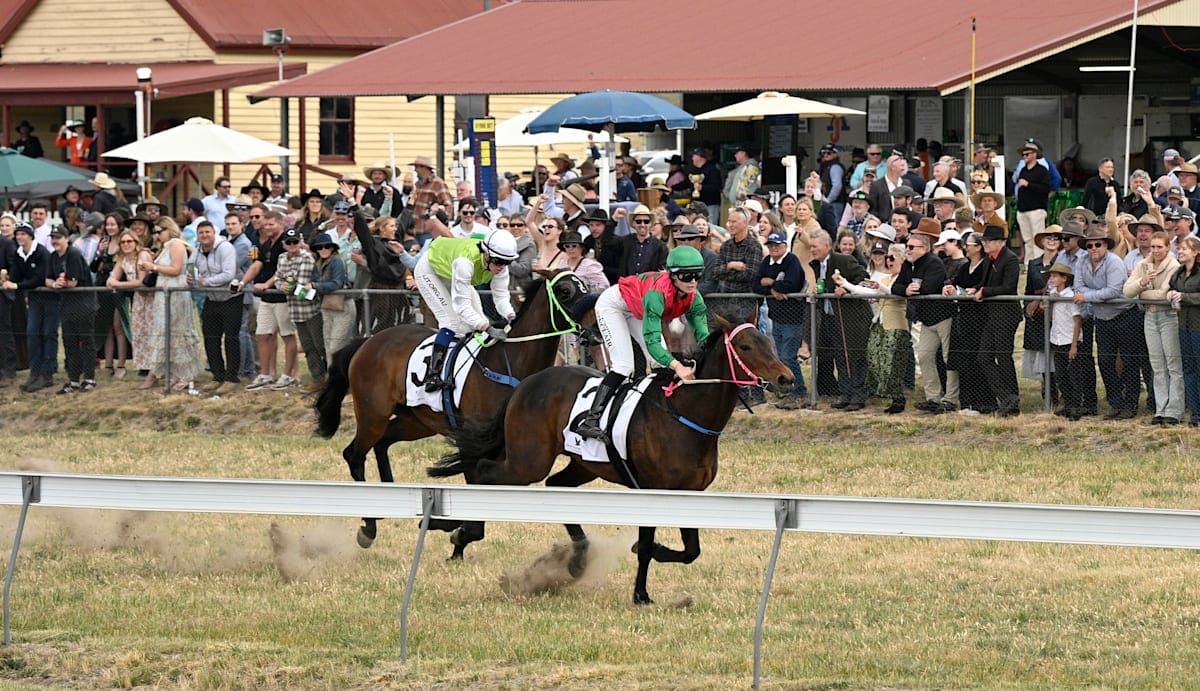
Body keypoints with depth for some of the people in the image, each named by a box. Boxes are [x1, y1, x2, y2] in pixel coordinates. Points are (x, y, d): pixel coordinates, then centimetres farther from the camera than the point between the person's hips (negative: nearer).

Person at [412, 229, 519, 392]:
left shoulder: (500, 265, -25)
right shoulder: (466, 261, -45)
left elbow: (501, 296, -18)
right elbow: (461, 306, -43)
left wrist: (510, 317, -38)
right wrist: (489, 329, -50)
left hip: (450, 276, 7)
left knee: (477, 322, -2)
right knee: (452, 321, -22)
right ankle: (432, 377, -25)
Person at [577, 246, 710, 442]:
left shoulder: (694, 298, -23)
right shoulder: (658, 293, -43)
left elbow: (703, 335, -24)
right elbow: (652, 340, -47)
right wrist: (677, 366, -60)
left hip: (636, 312, 8)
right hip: (612, 305, -8)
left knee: (663, 362, 0)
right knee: (624, 365, -21)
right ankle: (589, 421, -26)